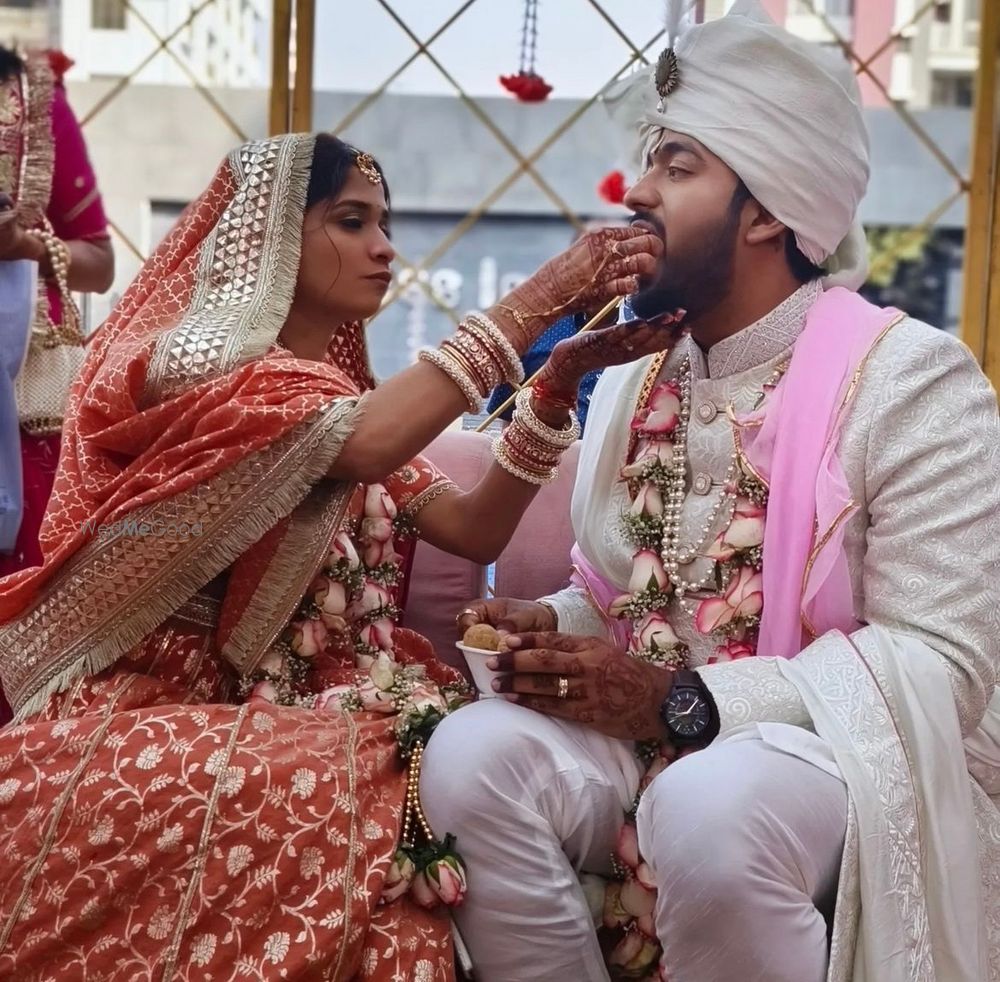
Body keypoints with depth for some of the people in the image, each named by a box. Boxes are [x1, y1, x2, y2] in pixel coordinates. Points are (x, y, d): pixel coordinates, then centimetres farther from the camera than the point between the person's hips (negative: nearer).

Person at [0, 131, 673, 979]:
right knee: (423, 786, -31)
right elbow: (365, 445, -28)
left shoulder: (346, 388, 15)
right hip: (151, 719, -7)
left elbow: (476, 531, 3)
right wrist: (544, 295, -25)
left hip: (285, 714, 7)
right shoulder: (189, 358, -10)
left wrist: (561, 383, -10)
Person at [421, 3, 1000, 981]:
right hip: (648, 739, 6)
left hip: (855, 759, -6)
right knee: (473, 754, -22)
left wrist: (680, 705, -23)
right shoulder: (634, 377, 10)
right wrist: (555, 635, -7)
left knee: (712, 811, -38)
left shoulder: (911, 382, -12)